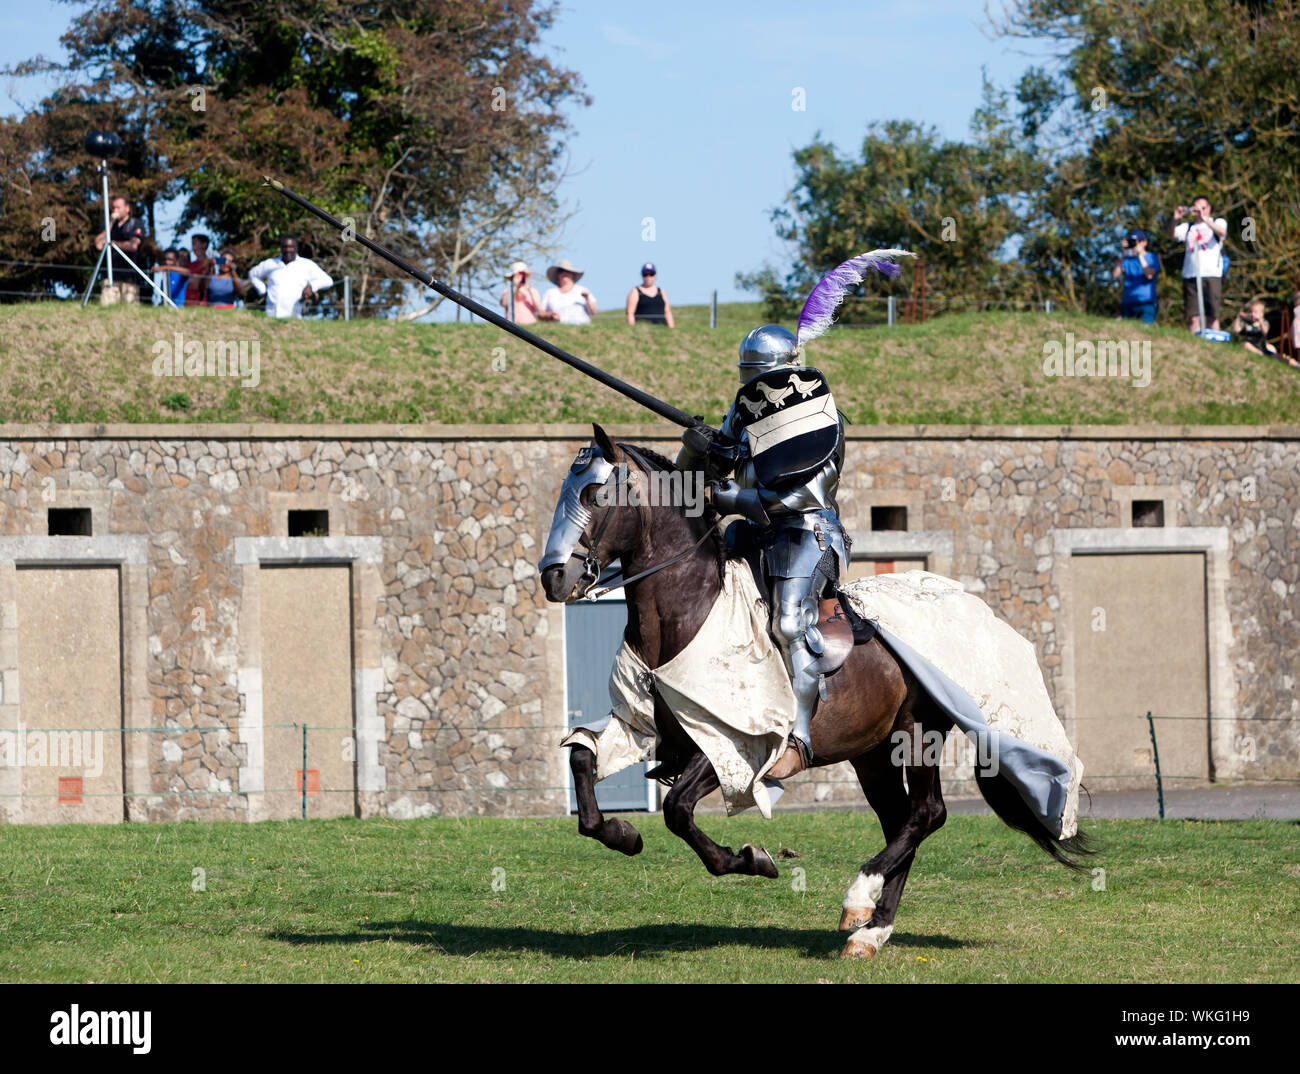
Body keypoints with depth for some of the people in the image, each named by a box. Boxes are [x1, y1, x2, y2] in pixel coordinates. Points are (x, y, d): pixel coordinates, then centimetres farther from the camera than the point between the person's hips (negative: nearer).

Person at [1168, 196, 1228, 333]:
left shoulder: (1218, 222, 13)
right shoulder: (1188, 227, 21)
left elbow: (1222, 231, -10)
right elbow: (1172, 234, 6)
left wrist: (1204, 218, -23)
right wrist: (1175, 219, -13)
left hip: (1211, 275, -3)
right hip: (1190, 275, 3)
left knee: (1213, 316, -6)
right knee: (1193, 317, -3)